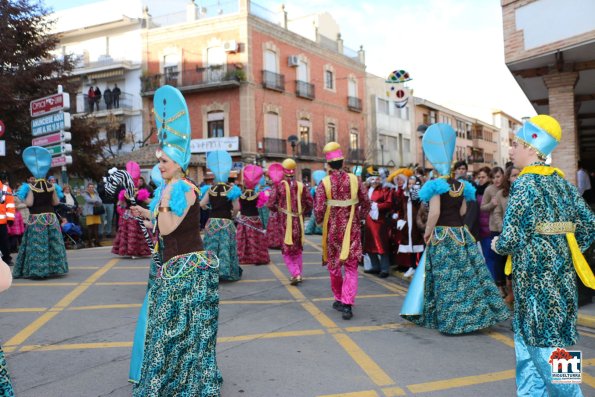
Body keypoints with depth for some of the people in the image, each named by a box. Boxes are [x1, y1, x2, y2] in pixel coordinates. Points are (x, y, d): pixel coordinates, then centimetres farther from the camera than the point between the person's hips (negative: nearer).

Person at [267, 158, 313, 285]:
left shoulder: (279, 186, -10)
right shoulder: (301, 186, -2)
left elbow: (270, 204, -11)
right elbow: (310, 203, 1)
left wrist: (278, 210, 9)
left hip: (285, 222, -3)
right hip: (299, 222, 3)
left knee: (287, 250, 6)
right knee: (298, 249, 18)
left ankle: (295, 274, -10)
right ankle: (299, 274, 23)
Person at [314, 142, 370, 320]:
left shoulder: (324, 183, -10)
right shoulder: (354, 180, -3)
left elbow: (319, 210, -12)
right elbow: (366, 204, 2)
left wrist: (319, 221, 8)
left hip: (332, 230, -1)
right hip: (351, 230, 1)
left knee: (334, 266, 17)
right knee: (351, 267, 3)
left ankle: (339, 299, 30)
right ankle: (347, 304, -9)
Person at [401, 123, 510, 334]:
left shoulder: (436, 185, -12)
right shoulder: (461, 186, 6)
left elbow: (434, 213, -18)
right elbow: (463, 211, 10)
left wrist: (427, 232, -8)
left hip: (441, 235, -6)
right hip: (460, 234, 6)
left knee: (445, 277, 1)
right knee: (467, 273, 10)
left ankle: (451, 319, 6)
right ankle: (475, 314, 16)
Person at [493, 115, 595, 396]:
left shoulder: (525, 183, -14)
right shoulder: (562, 182, 9)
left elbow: (511, 238, -19)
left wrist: (497, 246, 1)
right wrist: (564, 252, 17)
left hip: (537, 276, -8)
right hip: (560, 275, 8)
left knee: (545, 345, 0)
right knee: (527, 339, 17)